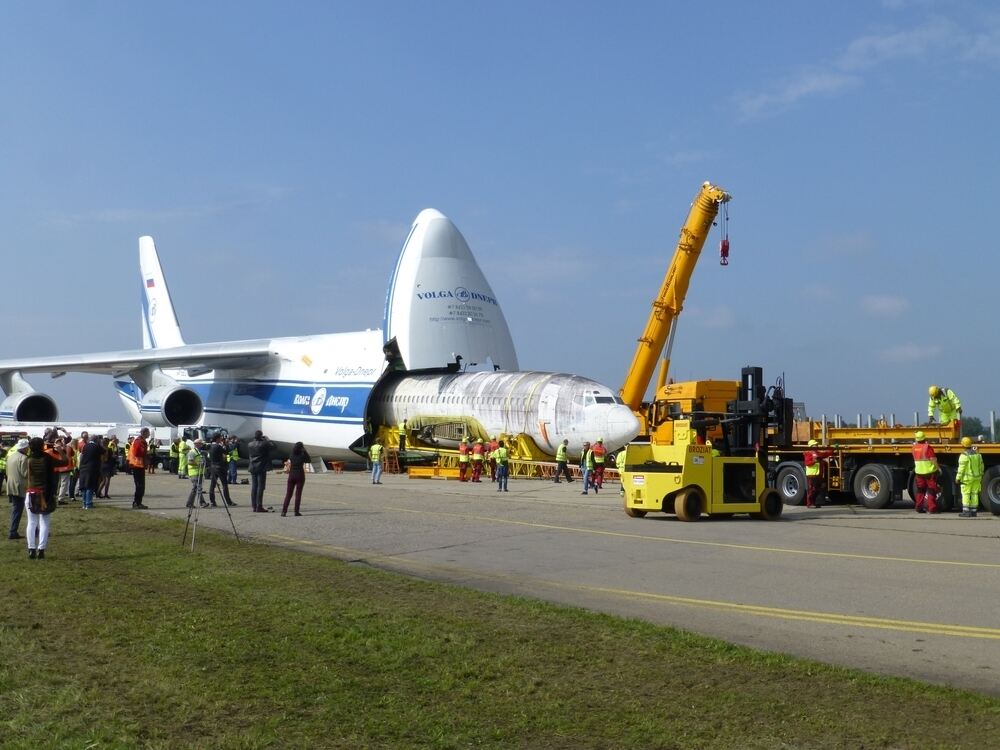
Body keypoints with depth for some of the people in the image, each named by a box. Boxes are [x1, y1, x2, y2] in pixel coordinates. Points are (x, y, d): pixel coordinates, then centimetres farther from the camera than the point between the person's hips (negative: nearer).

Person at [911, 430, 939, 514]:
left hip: (919, 472, 5)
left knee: (920, 490, 14)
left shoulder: (915, 447, 0)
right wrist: (938, 468, -4)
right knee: (931, 490, 3)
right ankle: (932, 508, 1)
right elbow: (933, 459, -16)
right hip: (930, 471, -4)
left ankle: (919, 507, 12)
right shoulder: (927, 447, -15)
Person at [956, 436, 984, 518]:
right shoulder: (977, 454, 6)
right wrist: (980, 476, 19)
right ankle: (973, 511, 10)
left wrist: (958, 478, -11)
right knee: (974, 494, 9)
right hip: (976, 477, 6)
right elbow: (981, 466, 10)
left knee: (966, 494, -2)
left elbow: (961, 468, -17)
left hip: (967, 478, -6)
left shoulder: (964, 455, -16)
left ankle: (966, 511, -6)